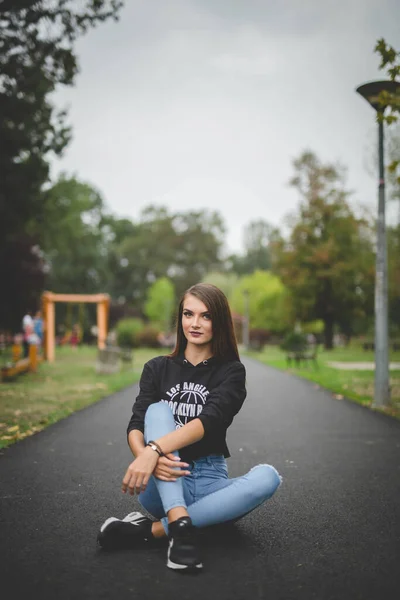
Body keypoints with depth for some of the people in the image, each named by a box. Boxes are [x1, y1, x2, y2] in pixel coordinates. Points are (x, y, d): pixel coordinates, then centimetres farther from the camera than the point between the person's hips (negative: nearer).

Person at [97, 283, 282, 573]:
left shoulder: (231, 371, 1)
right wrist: (146, 456, -30)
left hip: (209, 482, 0)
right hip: (163, 485, 1)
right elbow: (135, 426, -6)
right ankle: (180, 526, -39)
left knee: (267, 476, -28)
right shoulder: (158, 368, 7)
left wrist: (154, 449, -34)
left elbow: (209, 420, -18)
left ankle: (153, 529, -30)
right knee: (158, 409, -23)